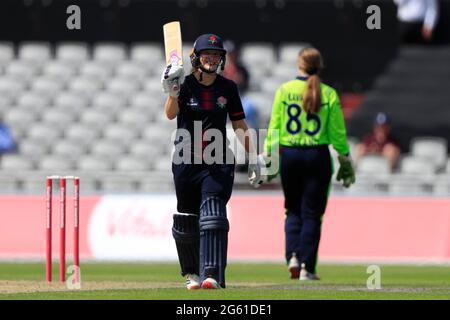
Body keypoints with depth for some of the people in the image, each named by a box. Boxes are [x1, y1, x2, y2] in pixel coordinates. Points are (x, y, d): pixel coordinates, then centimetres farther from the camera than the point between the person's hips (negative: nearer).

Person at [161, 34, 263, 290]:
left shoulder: (228, 88, 4)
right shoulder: (185, 84, -2)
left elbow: (240, 125, 12)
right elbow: (171, 114, -19)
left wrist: (253, 159, 9)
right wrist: (173, 93, -39)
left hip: (218, 163, 0)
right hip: (187, 162, 0)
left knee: (213, 215, -16)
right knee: (187, 219, 7)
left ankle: (212, 274, -25)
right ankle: (192, 272, 26)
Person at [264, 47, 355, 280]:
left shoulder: (284, 91, -1)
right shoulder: (328, 94, -3)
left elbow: (274, 127, -1)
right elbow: (338, 133, 0)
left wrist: (268, 156, 7)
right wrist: (346, 162, 10)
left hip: (288, 155, 1)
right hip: (317, 156, -1)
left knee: (293, 210, 16)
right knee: (312, 213, 4)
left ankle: (293, 255, -2)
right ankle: (307, 268, 1)